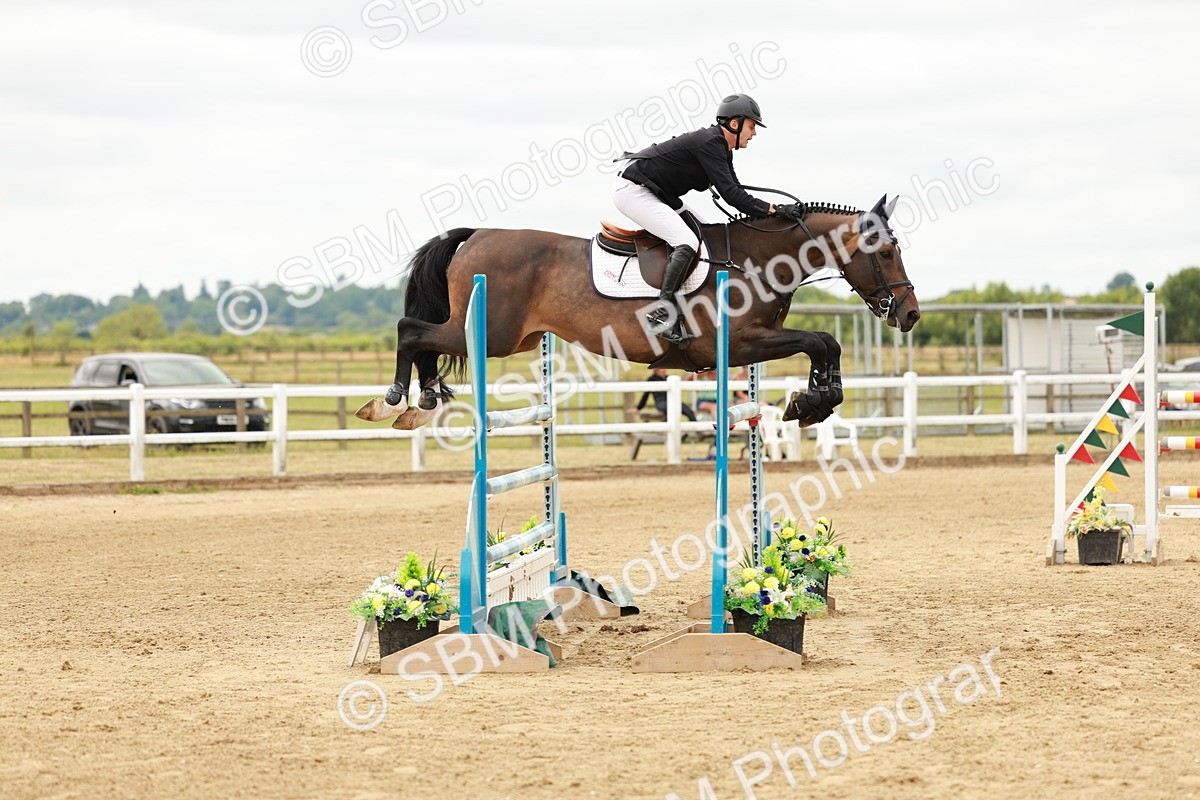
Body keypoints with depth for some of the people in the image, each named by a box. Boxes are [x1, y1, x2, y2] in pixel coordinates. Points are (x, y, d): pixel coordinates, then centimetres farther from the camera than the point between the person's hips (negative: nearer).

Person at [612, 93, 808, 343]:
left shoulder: (722, 149, 11)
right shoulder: (709, 143, -21)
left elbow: (736, 194, 14)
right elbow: (730, 194, -26)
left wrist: (777, 213, 4)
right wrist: (776, 210, -25)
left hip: (652, 193, 11)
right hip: (632, 190, -11)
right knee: (687, 242, -21)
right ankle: (662, 314, -24)